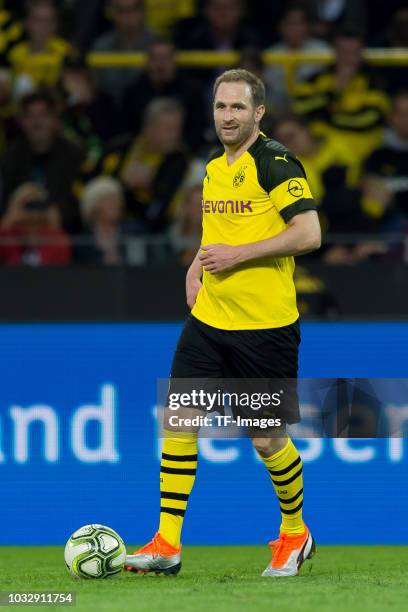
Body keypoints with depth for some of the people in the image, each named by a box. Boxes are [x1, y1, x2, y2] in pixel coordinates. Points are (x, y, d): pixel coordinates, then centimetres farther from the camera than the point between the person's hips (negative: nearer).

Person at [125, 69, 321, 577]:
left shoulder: (276, 163, -11)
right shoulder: (214, 168, 13)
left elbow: (308, 234, -18)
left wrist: (237, 254, -19)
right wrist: (198, 265, 11)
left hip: (265, 326, -7)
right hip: (208, 320, 7)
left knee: (266, 438, 1)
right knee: (178, 419, -2)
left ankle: (295, 533, 25)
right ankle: (167, 545, 1)